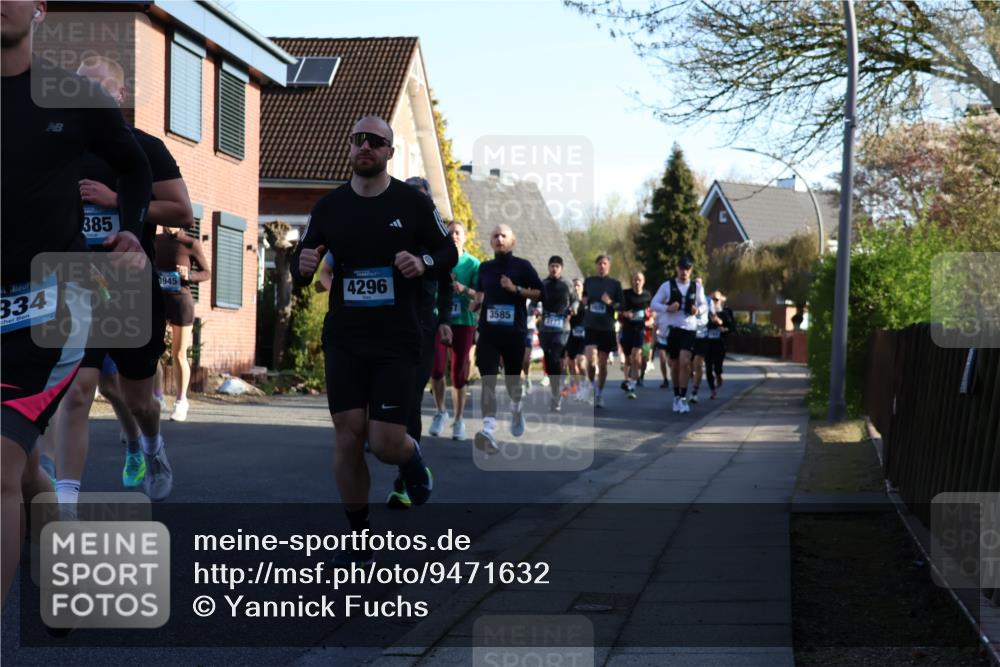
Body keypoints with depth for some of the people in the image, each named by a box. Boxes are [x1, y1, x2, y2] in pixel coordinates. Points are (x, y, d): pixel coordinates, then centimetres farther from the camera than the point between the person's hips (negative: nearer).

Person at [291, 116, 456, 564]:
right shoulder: (329, 207, 5)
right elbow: (300, 271, 12)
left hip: (397, 341, -2)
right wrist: (303, 267, -12)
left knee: (386, 444, -7)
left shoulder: (413, 203, -2)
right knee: (348, 439, -2)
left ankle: (412, 458, 31)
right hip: (344, 340, 2)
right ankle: (358, 535, 14)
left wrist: (424, 263, -14)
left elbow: (449, 253, 7)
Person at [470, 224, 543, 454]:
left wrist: (516, 289, -14)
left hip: (514, 332, -1)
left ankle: (516, 409, 48)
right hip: (488, 332, 2)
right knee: (488, 380, -13)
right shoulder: (484, 268, 11)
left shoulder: (522, 266, 0)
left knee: (512, 379, 14)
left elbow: (540, 293, -1)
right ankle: (489, 432, -24)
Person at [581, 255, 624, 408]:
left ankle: (599, 393, 20)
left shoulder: (615, 284, 2)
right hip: (590, 326, 0)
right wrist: (583, 301, 0)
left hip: (607, 327, 0)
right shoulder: (589, 281, 8)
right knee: (591, 360, -15)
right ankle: (592, 385, 12)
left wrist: (611, 303, -16)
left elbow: (622, 305, 2)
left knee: (603, 362, 5)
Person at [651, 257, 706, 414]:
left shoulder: (697, 287, 4)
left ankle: (683, 398, -12)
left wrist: (698, 309, -10)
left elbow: (703, 304, 15)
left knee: (685, 362, -17)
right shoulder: (667, 286, 1)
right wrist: (667, 308, -19)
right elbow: (653, 304, 0)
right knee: (675, 365, 9)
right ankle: (676, 396, 25)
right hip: (672, 329, 1)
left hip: (689, 329, -1)